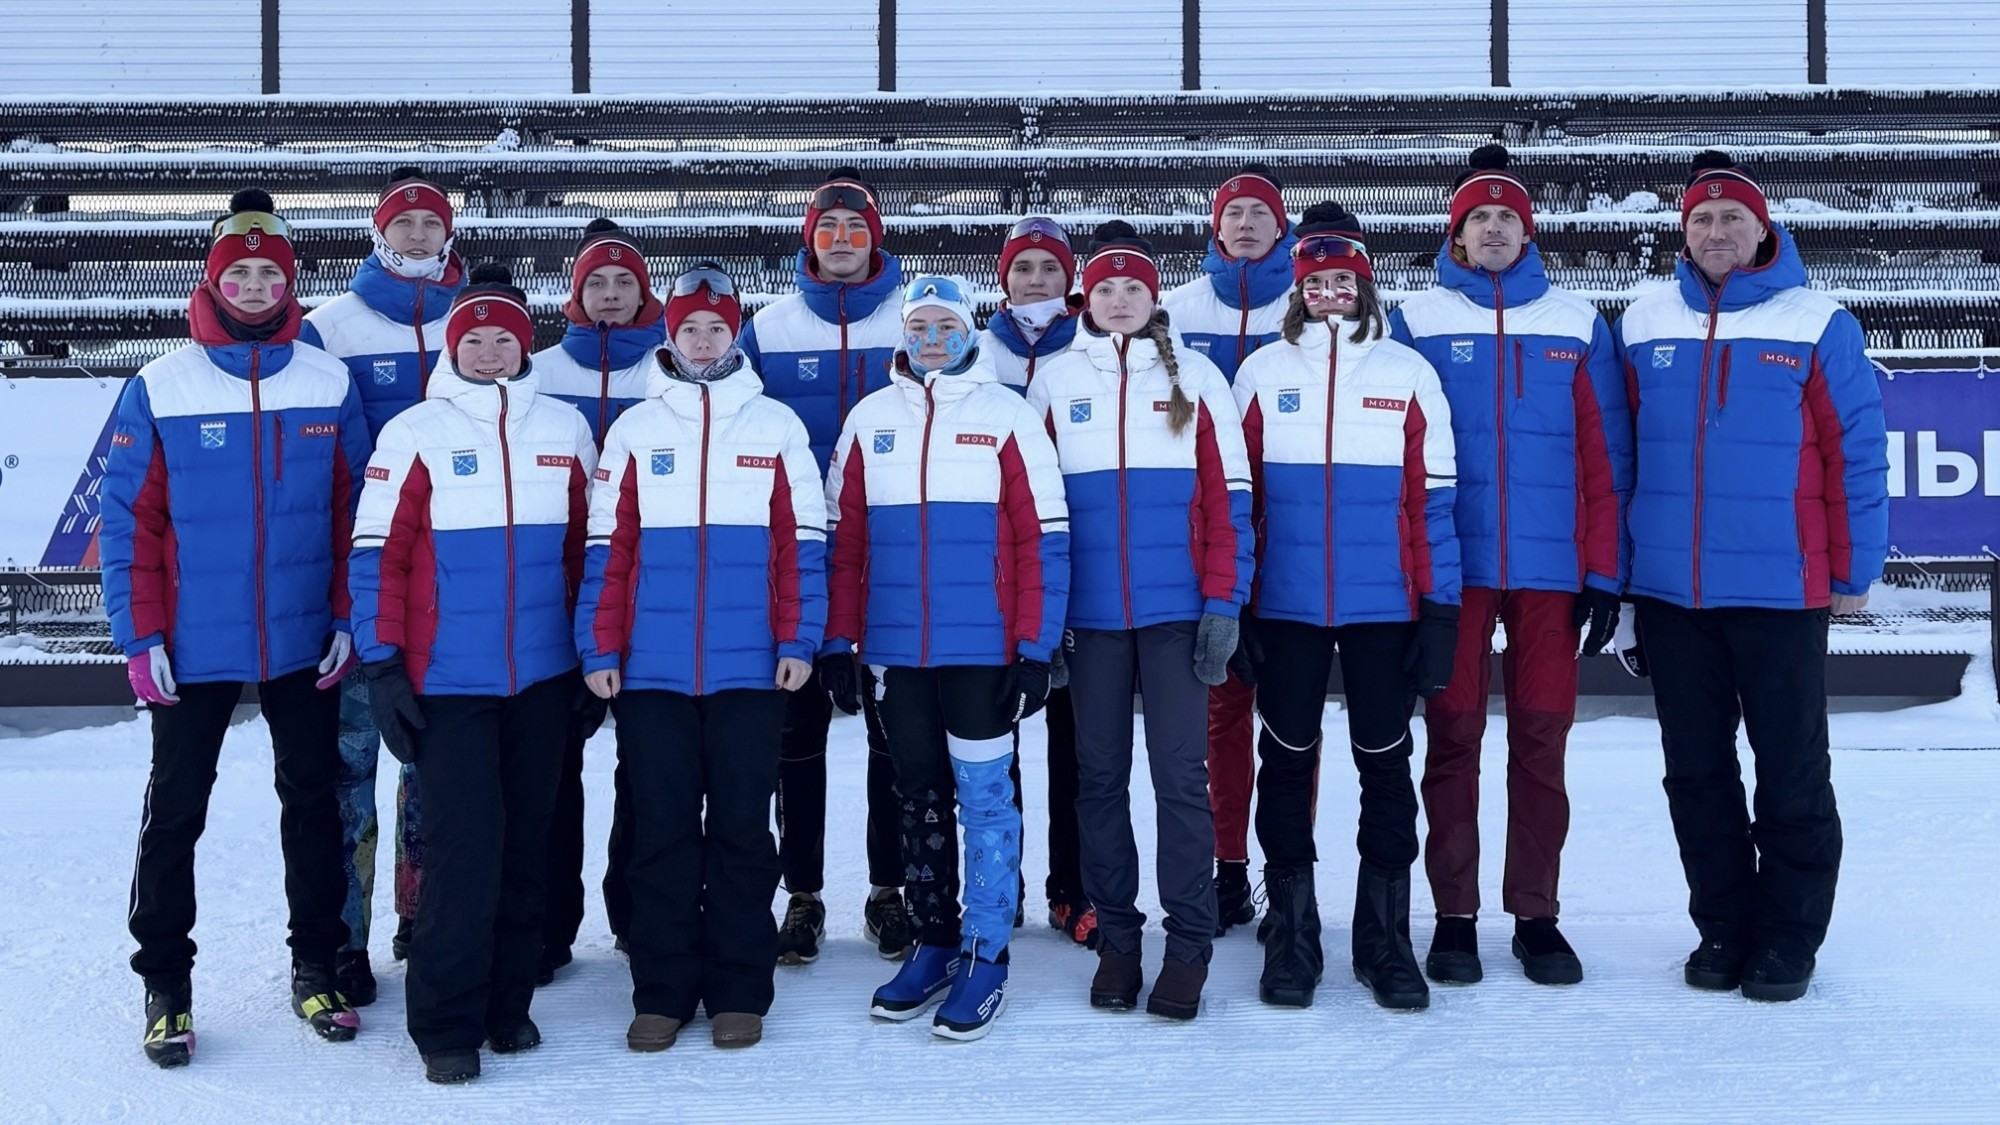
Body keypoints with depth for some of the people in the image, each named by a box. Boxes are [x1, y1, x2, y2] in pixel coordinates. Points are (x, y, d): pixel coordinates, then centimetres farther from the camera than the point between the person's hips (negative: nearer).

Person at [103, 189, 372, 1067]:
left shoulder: (329, 384, 1)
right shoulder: (160, 388, -5)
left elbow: (353, 509, 4)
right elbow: (128, 518, -5)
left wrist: (349, 618, -2)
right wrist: (141, 636, -9)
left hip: (306, 646, 2)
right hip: (194, 648, -2)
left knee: (314, 800, 11)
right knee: (175, 811, 6)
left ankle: (315, 966, 25)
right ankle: (165, 985, 18)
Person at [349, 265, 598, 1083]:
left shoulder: (565, 431, 7)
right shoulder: (414, 434, -2)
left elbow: (587, 548, 12)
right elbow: (377, 556, -3)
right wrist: (381, 667, -7)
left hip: (544, 678, 3)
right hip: (449, 681, -3)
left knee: (526, 844, 10)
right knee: (464, 848, -5)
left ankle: (507, 1002, 23)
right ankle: (446, 1024, 7)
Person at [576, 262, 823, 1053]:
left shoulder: (776, 426, 6)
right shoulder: (634, 429, 8)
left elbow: (800, 542, 4)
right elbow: (607, 547, 5)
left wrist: (798, 641, -4)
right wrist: (599, 649, -1)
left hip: (749, 669, -1)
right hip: (651, 670, 1)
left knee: (741, 829, 6)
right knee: (660, 831, 6)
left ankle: (739, 993, 15)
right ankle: (661, 993, 16)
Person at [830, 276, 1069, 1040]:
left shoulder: (1008, 418, -1)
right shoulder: (869, 420, 9)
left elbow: (1042, 541, -4)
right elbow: (842, 539, 9)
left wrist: (1036, 649, -9)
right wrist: (838, 639, 5)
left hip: (983, 652, -4)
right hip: (896, 653, 4)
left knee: (984, 798, 1)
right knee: (919, 799, 13)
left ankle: (986, 958, 10)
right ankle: (933, 944, 25)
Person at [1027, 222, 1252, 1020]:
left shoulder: (1195, 378, 5)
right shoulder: (1054, 382, 7)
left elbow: (1227, 498, 3)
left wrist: (1222, 603, -5)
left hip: (1177, 614, -1)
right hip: (1088, 616, 2)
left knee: (1180, 775, -1)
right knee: (1100, 777, 7)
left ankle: (1188, 945, 8)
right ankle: (1115, 937, 18)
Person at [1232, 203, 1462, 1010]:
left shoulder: (1408, 374, 4)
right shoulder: (1261, 373, 5)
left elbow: (1432, 500, 3)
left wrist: (1439, 610, -2)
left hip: (1384, 610, 0)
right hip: (1285, 608, 0)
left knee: (1385, 766, 7)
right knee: (1287, 763, 7)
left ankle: (1385, 938, 19)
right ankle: (1291, 936, 18)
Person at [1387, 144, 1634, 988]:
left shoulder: (1577, 324, 9)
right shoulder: (1415, 319, 6)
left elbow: (1605, 454, 6)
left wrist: (1606, 572, 1)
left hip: (1551, 569, 1)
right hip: (1450, 565, -1)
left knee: (1541, 742, 5)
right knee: (1452, 739, 3)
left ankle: (1537, 917, 16)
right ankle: (1454, 917, 14)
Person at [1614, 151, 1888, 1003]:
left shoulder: (1816, 325, -2)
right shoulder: (1644, 326, 7)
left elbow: (1856, 454, -2)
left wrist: (1854, 573, -2)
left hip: (1783, 590, -3)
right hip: (1670, 591, 3)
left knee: (1792, 772, 6)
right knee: (1696, 771, 11)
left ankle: (1789, 936, 18)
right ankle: (1723, 927, 24)